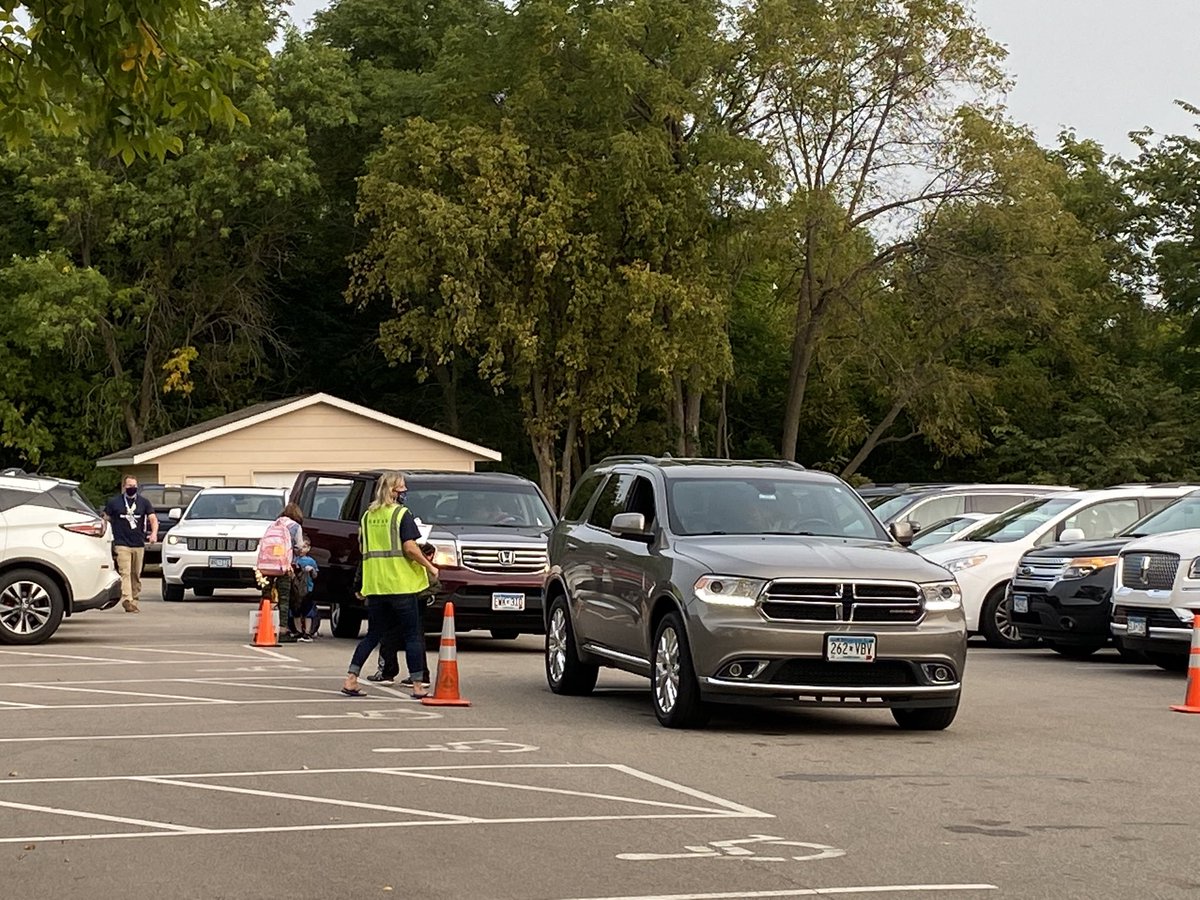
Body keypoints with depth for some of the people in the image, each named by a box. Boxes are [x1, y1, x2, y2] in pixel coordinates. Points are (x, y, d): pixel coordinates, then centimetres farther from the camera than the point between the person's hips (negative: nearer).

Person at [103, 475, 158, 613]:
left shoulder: (144, 502, 9)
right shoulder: (114, 502, 4)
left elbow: (153, 519, 2)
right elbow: (105, 520, 11)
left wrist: (154, 533, -17)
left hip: (139, 545, 3)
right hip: (122, 545, -3)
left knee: (136, 575, 8)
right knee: (125, 572, -16)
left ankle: (135, 601, 15)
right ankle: (127, 600, -28)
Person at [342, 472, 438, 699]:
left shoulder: (368, 515, 11)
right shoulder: (401, 514, -7)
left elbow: (363, 548, 15)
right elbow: (410, 547, -14)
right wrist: (430, 567, -4)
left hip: (374, 585, 6)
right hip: (401, 584, -6)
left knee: (373, 635, 13)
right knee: (412, 635, 2)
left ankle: (350, 679, 3)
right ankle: (418, 685, 2)